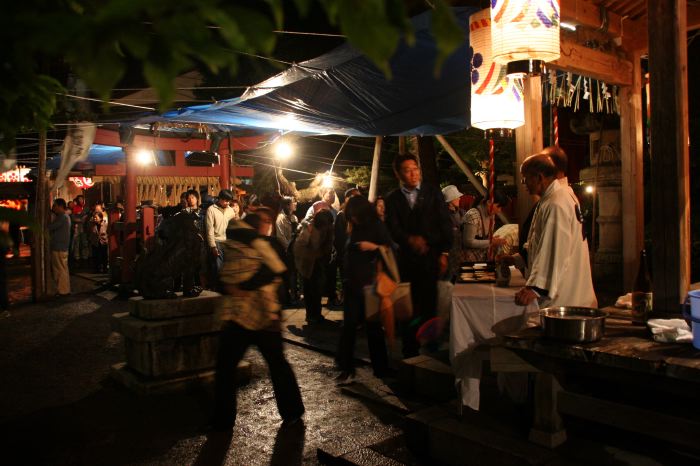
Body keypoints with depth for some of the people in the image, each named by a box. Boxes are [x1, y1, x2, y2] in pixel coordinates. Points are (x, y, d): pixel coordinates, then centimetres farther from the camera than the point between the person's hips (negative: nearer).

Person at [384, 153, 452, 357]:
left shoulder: (433, 193, 6)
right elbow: (393, 228, -3)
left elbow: (445, 224, 4)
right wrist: (410, 239, -23)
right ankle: (410, 351, 14)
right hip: (406, 259, 1)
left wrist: (444, 254, -4)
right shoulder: (393, 198, 8)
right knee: (409, 308, 4)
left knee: (429, 305, -2)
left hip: (431, 257, -1)